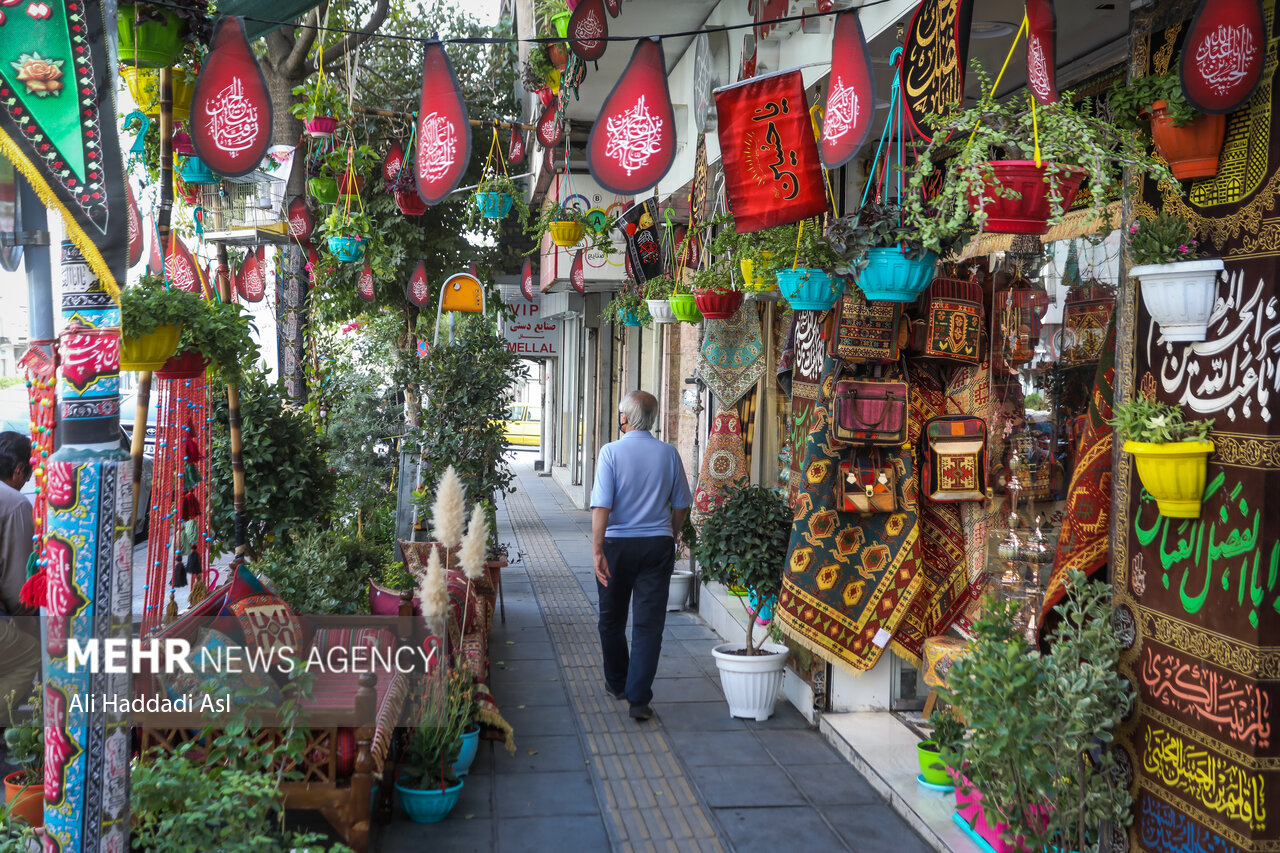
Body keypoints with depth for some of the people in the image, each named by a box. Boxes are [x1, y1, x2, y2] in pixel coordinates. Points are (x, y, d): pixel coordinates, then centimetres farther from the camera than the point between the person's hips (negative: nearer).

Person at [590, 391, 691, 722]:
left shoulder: (611, 452, -10)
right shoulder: (669, 453, -1)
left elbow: (601, 505, -16)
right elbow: (681, 505, 7)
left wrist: (597, 550, -14)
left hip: (617, 545, -1)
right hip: (658, 545, 2)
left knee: (612, 619, 17)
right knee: (649, 623, 2)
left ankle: (617, 683, 33)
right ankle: (639, 698, -2)